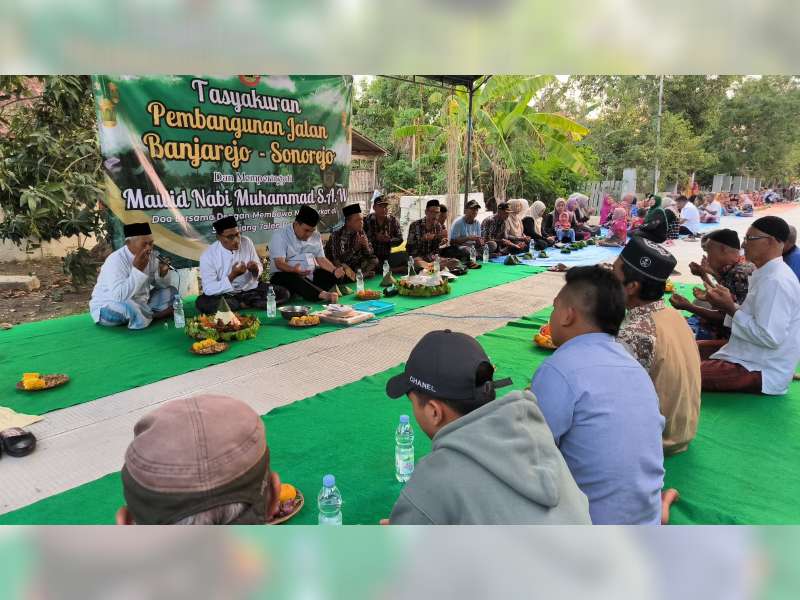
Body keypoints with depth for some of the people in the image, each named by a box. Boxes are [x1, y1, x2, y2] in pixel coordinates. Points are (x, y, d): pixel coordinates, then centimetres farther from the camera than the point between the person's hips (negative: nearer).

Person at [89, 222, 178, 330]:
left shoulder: (151, 256, -6)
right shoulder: (116, 260, -27)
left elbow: (161, 283, 4)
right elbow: (119, 297, -40)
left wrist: (163, 273, -19)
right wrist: (137, 269, -38)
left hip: (139, 304, 7)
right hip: (108, 309, -6)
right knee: (129, 307, -40)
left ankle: (147, 314, -11)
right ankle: (155, 315, -9)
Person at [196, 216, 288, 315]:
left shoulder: (247, 242, -6)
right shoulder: (208, 256, -15)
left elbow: (259, 268, 4)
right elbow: (209, 289, -17)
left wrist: (255, 269, -21)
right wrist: (232, 276, -30)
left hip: (251, 289, 2)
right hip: (224, 295, -2)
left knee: (283, 293, -16)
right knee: (202, 303, -33)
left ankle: (243, 303, -12)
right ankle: (244, 304, -15)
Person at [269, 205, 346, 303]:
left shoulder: (315, 235, 12)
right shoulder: (280, 235, -7)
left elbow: (321, 259, 8)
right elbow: (279, 263, -18)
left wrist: (335, 270, -13)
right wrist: (294, 270, -40)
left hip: (311, 275, 6)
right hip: (286, 274, -6)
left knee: (341, 276, -14)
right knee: (294, 279, -41)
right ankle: (322, 295, -56)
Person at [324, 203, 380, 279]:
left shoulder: (361, 232, -3)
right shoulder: (337, 235, -21)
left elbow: (370, 255, 1)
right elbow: (338, 260, -27)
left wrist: (366, 246, -21)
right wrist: (355, 247, -30)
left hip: (354, 265, 5)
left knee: (374, 261, -8)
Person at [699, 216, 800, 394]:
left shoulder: (775, 281, -22)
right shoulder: (768, 273, 10)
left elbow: (770, 337, -26)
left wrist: (731, 308, -19)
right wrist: (728, 304, -3)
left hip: (764, 372, -10)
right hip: (755, 358, 10)